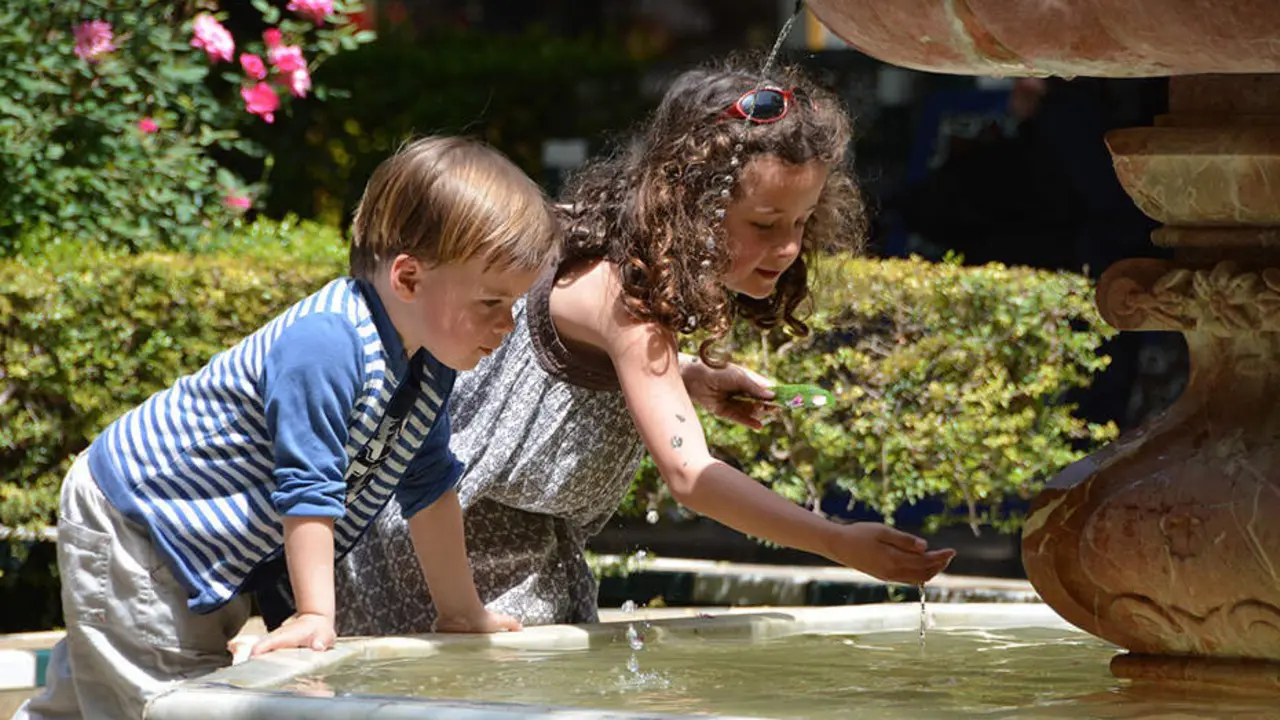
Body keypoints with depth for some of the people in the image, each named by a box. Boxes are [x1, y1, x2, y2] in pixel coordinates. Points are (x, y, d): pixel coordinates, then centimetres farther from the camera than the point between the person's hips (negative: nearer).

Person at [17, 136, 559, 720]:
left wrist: (462, 613, 8)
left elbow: (428, 487, 6)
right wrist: (315, 614, -29)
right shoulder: (325, 344, -35)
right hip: (125, 520, -9)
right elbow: (306, 486, -32)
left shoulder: (429, 362, -5)